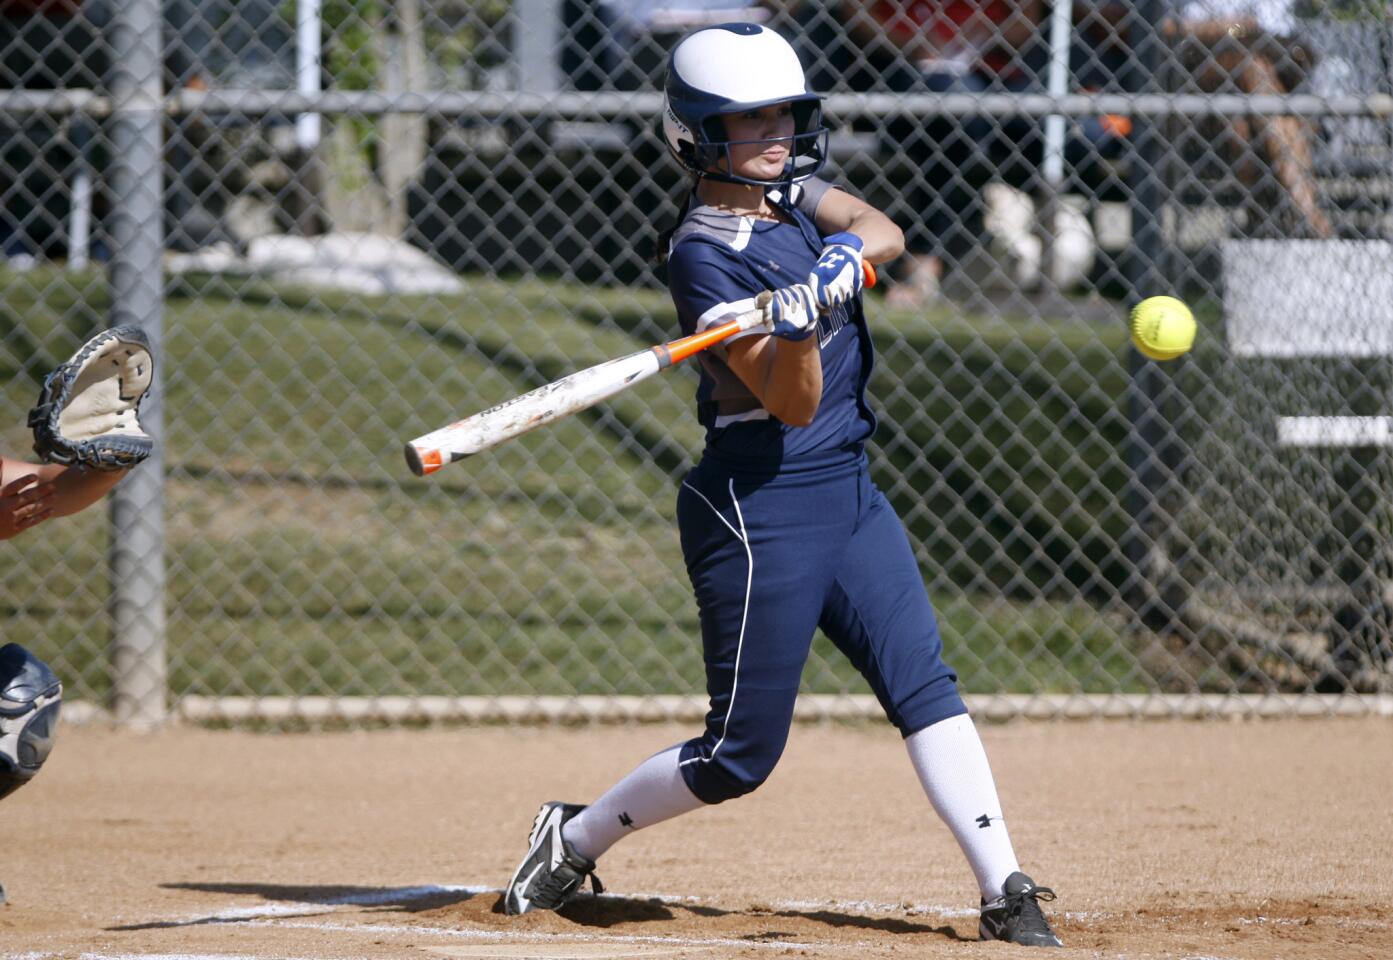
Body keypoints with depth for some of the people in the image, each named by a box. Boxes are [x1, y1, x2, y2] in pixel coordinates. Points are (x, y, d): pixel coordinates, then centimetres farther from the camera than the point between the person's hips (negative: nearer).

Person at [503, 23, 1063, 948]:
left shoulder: (789, 188, 8)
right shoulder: (702, 254, -15)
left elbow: (886, 230, -7)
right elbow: (793, 402, -20)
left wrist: (844, 256, -27)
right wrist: (797, 329, -39)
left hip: (848, 489, 7)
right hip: (760, 503, -7)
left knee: (924, 682, -4)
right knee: (742, 751, -2)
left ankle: (1004, 890, -9)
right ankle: (575, 839, 17)